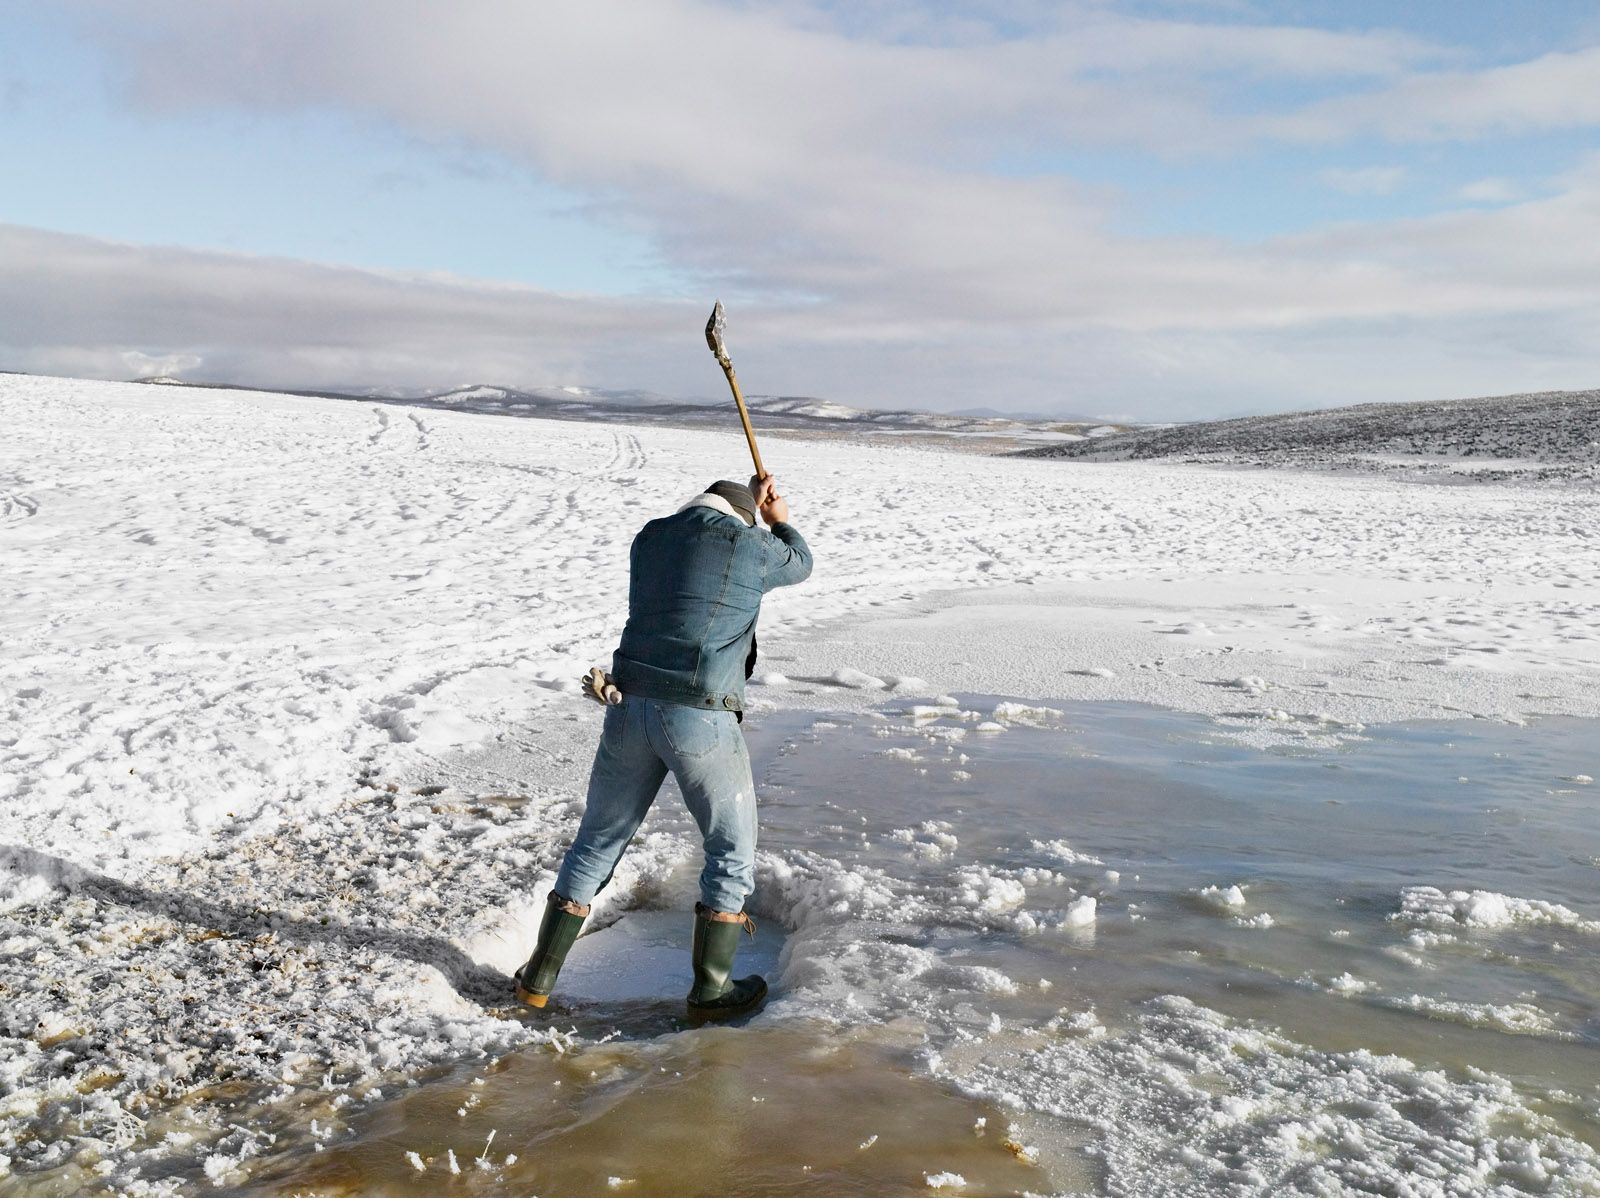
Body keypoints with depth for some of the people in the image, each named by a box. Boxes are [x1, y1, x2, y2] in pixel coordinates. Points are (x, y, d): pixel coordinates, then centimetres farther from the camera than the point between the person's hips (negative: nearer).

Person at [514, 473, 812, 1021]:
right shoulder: (748, 544, -2)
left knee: (597, 841, 18)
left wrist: (748, 509, 43)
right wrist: (780, 520, 40)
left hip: (630, 709, 5)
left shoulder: (649, 537, 14)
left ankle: (541, 974, 23)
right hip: (702, 720, -5)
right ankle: (711, 987, 15)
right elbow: (798, 564, 20)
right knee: (733, 848, 12)